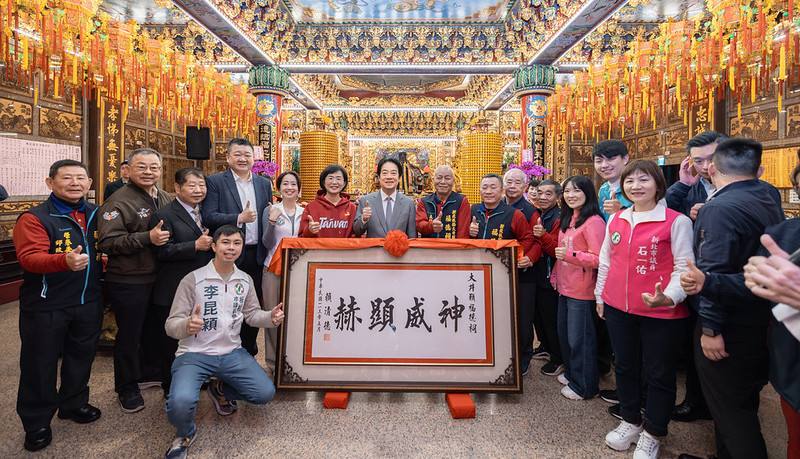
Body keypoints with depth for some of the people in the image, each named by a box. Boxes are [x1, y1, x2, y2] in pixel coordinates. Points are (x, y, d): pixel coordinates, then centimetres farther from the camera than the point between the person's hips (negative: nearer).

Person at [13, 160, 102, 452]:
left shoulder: (96, 215, 6)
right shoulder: (34, 218, -13)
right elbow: (29, 258, -25)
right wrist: (64, 261, -43)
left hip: (88, 303, 5)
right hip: (46, 306, -5)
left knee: (81, 357, 18)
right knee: (41, 364, 7)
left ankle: (73, 404, 39)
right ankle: (36, 422, 25)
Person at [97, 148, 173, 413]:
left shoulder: (166, 199, 8)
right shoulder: (119, 201, -14)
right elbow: (107, 242, -21)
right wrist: (147, 238, -28)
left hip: (160, 278, 7)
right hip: (128, 282, -6)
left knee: (156, 329, 21)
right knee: (129, 334, 8)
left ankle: (152, 371, 42)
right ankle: (127, 388, 26)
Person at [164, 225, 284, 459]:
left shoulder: (246, 280, 5)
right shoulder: (193, 279, -11)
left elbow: (252, 314, 14)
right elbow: (171, 325, -10)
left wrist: (271, 317, -8)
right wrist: (187, 325, -34)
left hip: (232, 352, 5)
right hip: (194, 354, -4)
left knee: (266, 393, -6)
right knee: (181, 402, -31)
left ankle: (220, 390, 25)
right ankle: (185, 434, 8)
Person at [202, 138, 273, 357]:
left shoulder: (264, 184, 12)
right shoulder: (215, 182, -2)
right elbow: (208, 217, -11)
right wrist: (239, 218, -21)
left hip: (256, 255, 4)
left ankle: (249, 352, 28)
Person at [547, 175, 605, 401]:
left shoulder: (593, 222, -16)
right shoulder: (567, 219, 12)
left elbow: (598, 259, -20)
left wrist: (570, 254, -30)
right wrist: (556, 276, 14)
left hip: (582, 291, -9)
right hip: (564, 287, 9)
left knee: (579, 338, 4)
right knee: (564, 333, 19)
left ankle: (584, 385, 21)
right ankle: (572, 373, 38)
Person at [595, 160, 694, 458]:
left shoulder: (677, 221, -9)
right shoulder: (615, 219, 7)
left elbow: (684, 267, -12)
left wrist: (669, 297, -28)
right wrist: (600, 296, 16)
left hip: (662, 312, -5)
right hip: (617, 308, 5)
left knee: (659, 374, 10)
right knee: (624, 366, 18)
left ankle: (653, 434, 30)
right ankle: (631, 421, 38)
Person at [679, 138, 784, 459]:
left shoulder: (719, 207, -21)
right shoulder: (769, 201, 7)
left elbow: (715, 273, -25)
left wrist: (710, 328, -20)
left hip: (729, 330, -9)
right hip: (760, 324, 9)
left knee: (729, 410, 5)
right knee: (743, 404, 22)